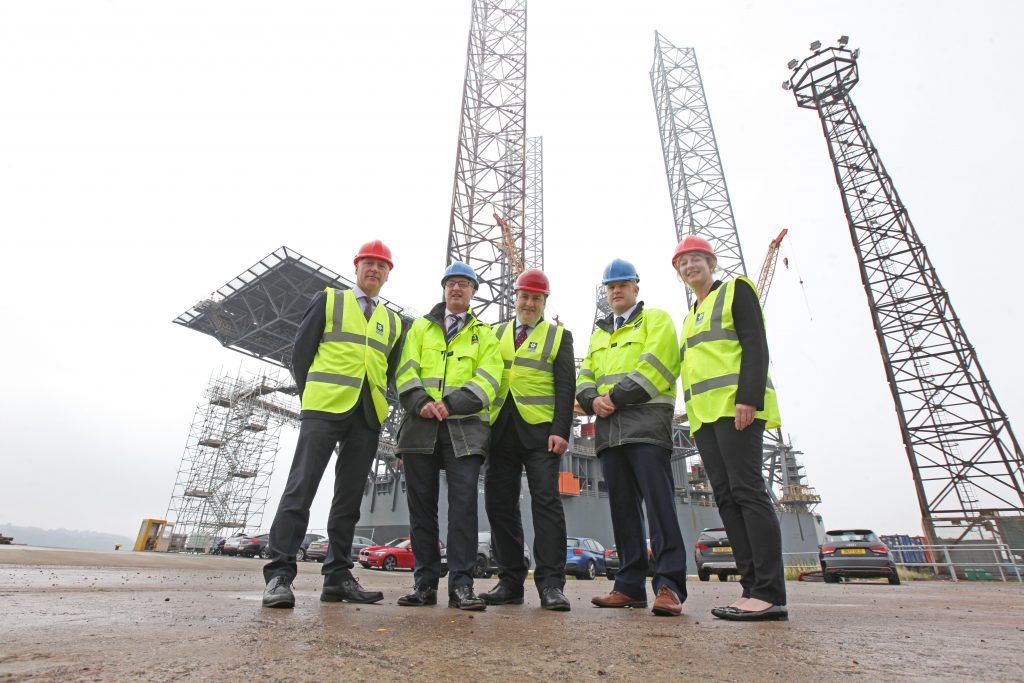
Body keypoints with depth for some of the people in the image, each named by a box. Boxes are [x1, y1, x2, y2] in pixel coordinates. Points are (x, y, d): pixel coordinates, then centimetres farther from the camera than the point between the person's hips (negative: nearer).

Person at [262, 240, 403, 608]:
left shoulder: (393, 321, 19)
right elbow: (301, 351, 5)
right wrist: (309, 397, 0)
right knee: (301, 488, -7)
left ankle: (337, 577, 13)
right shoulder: (328, 299, 10)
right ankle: (279, 574, 0)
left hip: (368, 415, 4)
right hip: (325, 407, -3)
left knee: (349, 496, 6)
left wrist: (373, 404, 8)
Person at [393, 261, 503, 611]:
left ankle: (461, 585, 2)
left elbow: (487, 381, 0)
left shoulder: (485, 334, 14)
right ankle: (425, 583, 16)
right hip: (420, 425, 2)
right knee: (421, 504, 5)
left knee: (463, 504, -6)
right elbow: (406, 370, 6)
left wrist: (450, 404, -14)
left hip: (464, 427, -1)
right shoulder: (420, 327, 19)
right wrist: (420, 402, -14)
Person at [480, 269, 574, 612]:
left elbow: (565, 387, 1)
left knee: (546, 501, -6)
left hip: (539, 429, -3)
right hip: (500, 429, 4)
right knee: (500, 503, 4)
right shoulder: (496, 334, 19)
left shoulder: (558, 336, 10)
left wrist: (561, 430, -12)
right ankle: (510, 581, 16)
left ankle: (551, 583, 1)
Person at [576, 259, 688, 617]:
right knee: (622, 508, 7)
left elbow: (654, 365, -8)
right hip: (609, 430, 6)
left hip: (646, 423, -6)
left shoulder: (656, 319, 8)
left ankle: (670, 585, -3)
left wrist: (616, 396, -12)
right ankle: (630, 585, 14)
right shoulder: (598, 333, 26)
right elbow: (585, 376, 18)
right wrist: (593, 399, -4)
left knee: (659, 503, -10)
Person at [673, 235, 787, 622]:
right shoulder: (691, 315, 26)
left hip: (735, 407, -8)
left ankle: (771, 594, -6)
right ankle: (753, 589, 7)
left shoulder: (735, 289, 6)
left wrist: (749, 398, -19)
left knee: (747, 491, -12)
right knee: (726, 498, 3)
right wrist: (696, 418, 17)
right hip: (705, 414, 8)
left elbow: (755, 345, -7)